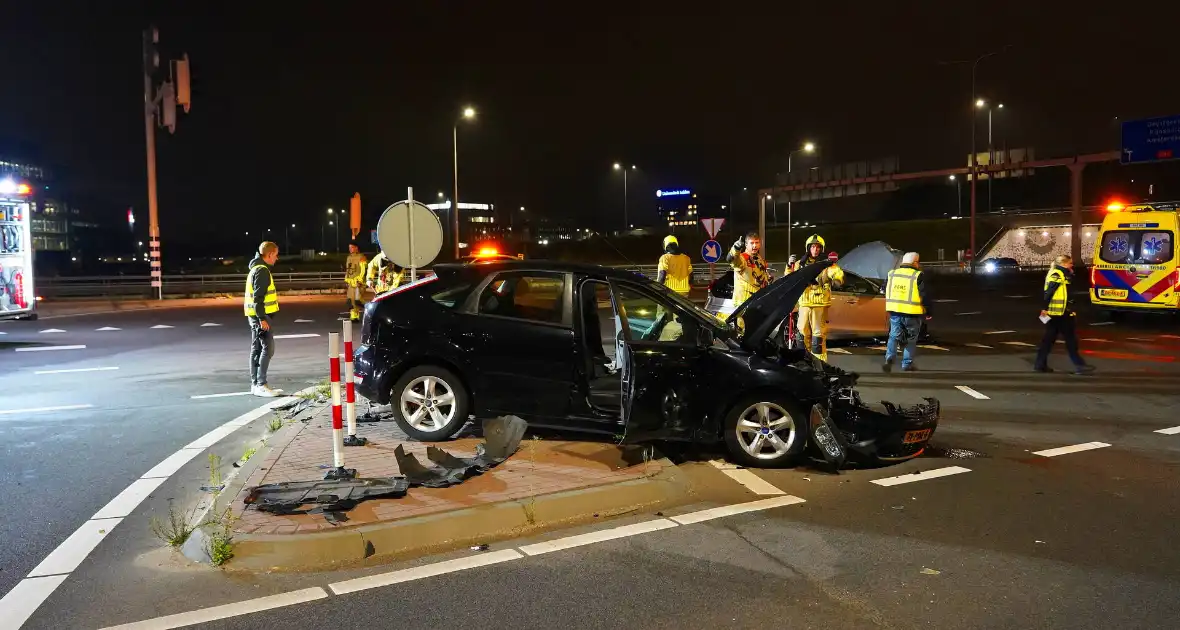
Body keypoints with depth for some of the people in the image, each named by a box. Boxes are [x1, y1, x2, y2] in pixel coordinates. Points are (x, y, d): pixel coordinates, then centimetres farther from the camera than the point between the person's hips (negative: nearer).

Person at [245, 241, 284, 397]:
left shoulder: (257, 269, 18)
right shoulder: (262, 270, -15)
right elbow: (258, 297, -21)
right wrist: (262, 318, -22)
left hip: (256, 316, 10)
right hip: (261, 315, -10)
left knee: (257, 350, 11)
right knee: (267, 349, -9)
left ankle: (255, 384, 16)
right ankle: (261, 385, -9)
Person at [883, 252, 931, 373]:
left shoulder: (892, 274, 7)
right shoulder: (917, 276, -9)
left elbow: (886, 291, 16)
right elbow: (924, 295, -10)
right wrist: (928, 312, 0)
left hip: (894, 312, 4)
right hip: (911, 313, -4)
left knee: (894, 336, 11)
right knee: (911, 339, 11)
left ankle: (889, 358, -11)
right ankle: (907, 364, 13)